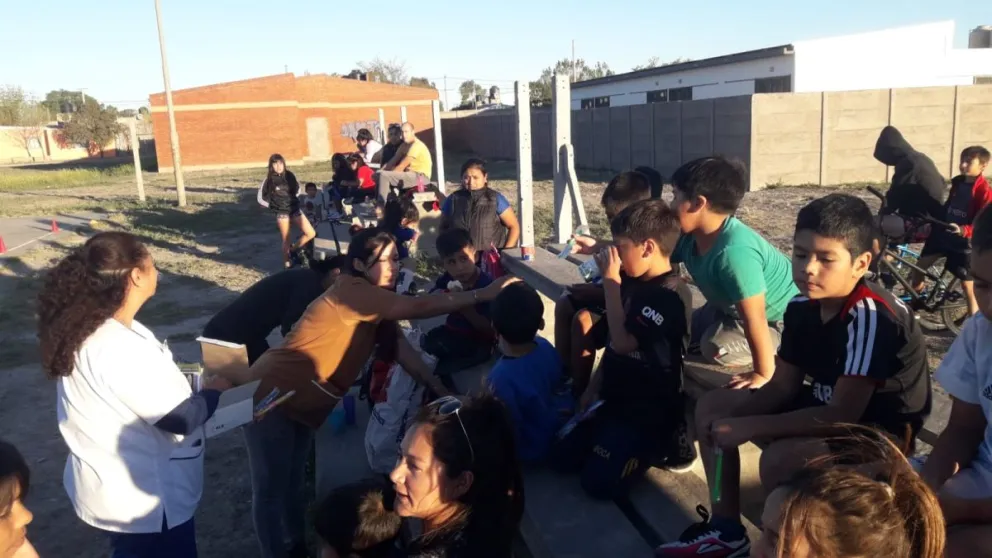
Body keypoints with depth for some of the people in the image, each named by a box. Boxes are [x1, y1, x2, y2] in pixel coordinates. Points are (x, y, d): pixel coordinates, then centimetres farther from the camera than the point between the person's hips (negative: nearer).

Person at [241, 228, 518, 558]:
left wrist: (444, 393, -9)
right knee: (271, 489, 2)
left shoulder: (377, 308, 5)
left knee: (292, 482, 20)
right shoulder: (349, 291, -24)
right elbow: (419, 307, -30)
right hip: (272, 394, -9)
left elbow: (403, 350, -2)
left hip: (301, 403, 9)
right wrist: (483, 295, -29)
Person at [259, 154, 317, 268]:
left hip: (295, 210, 4)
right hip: (282, 213, -4)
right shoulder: (269, 180, -6)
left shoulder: (290, 176, 2)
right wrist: (273, 205, 1)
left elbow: (298, 189, 20)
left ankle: (293, 250, 17)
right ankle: (287, 262, 15)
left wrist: (292, 200, 9)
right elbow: (260, 198, 0)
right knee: (286, 240, 1)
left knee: (311, 234, -4)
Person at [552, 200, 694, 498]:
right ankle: (655, 441, 17)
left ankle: (666, 442, 7)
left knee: (599, 481, -15)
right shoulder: (632, 283, 5)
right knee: (562, 459, 7)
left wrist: (611, 281, -24)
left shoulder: (671, 295, -23)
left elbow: (623, 343, -29)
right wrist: (593, 388, 12)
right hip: (616, 398, 9)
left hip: (650, 410, -9)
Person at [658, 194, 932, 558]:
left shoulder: (871, 316, -28)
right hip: (827, 407, 9)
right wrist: (729, 419, -17)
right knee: (712, 407, 2)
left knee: (780, 458, -35)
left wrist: (749, 427, -29)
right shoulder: (802, 307, -5)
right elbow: (783, 387, 1)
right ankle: (727, 528, 6)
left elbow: (843, 415, -31)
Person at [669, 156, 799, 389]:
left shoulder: (734, 252, -42)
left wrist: (763, 374, -32)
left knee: (716, 347, -26)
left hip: (778, 317, -9)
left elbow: (754, 319, -39)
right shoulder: (688, 237, -15)